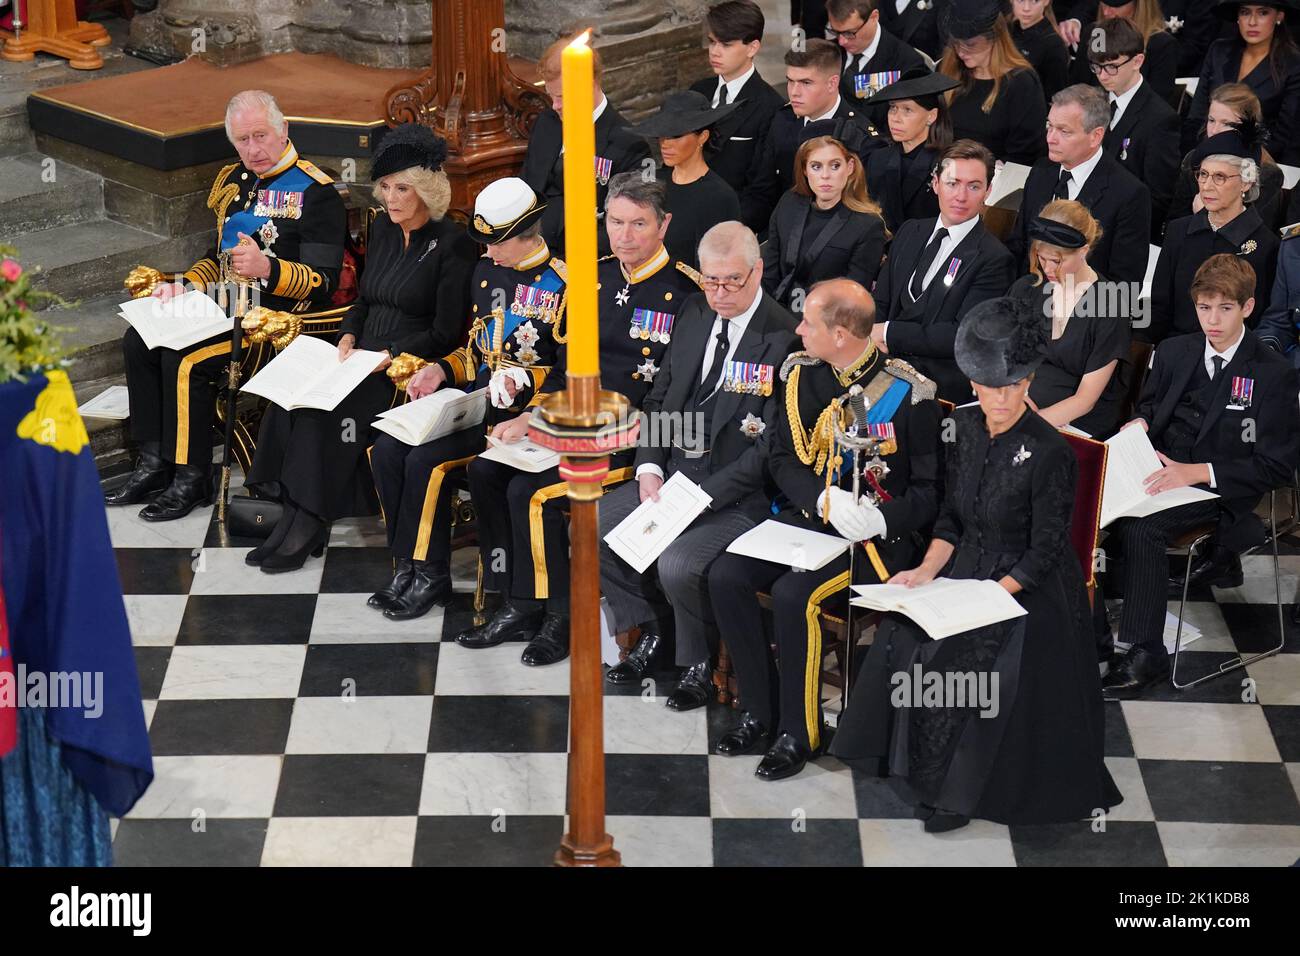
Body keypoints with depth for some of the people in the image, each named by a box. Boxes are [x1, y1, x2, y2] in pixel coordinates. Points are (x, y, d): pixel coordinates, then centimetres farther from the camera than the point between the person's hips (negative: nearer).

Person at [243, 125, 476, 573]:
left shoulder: (451, 245, -9)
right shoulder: (382, 229, 13)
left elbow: (446, 334, -11)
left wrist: (388, 357, -17)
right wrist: (348, 337, 2)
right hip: (364, 360, 7)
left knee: (327, 406, -28)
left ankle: (307, 524, -19)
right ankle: (295, 515, -21)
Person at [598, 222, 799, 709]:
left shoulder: (783, 338, -16)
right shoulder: (696, 313, 8)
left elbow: (768, 446, -17)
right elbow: (661, 399, 15)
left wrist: (699, 496, -21)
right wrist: (649, 469, -1)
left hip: (738, 494, -8)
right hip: (674, 471, 8)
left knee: (677, 566, -29)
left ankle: (701, 663, 1)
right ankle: (655, 633, 13)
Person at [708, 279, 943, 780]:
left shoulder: (908, 394, -13)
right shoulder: (803, 374, 3)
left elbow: (931, 489, -8)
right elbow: (783, 459, 6)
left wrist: (882, 519, -25)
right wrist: (824, 497, -14)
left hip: (879, 533, -6)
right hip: (809, 516, 6)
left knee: (793, 594, -29)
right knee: (726, 576, -15)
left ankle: (799, 732, -10)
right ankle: (761, 713, -1)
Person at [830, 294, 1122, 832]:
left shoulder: (1048, 453, -17)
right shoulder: (964, 430, 2)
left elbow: (1044, 552, -15)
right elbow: (951, 517, 10)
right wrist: (927, 570, -7)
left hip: (1028, 588, -6)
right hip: (968, 567, 6)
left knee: (958, 661, -25)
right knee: (900, 640, -16)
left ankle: (958, 788, -6)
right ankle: (912, 762, 2)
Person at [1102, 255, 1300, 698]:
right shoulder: (1173, 352, 10)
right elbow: (1150, 401, 28)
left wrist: (1197, 472, -22)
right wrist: (1140, 421, 1)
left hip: (1223, 489, -6)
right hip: (1165, 469, 6)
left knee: (1141, 528, -32)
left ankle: (1146, 655, -24)